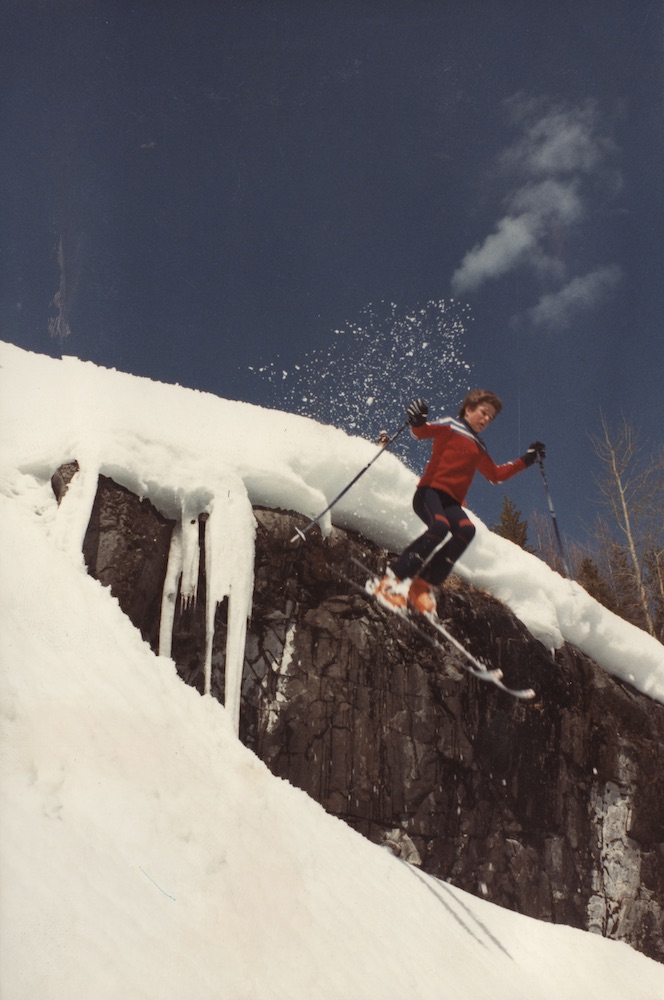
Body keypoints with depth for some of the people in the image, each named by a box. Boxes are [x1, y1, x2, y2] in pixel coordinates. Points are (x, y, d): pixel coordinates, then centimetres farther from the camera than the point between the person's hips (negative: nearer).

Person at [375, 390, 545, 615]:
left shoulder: (479, 448, 30)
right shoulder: (450, 426, 11)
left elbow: (496, 474, 39)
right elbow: (423, 432, -6)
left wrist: (526, 460, 34)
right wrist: (418, 422, -29)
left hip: (451, 502, 6)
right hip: (430, 490, -6)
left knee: (466, 530, -27)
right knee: (440, 527, -35)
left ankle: (423, 586, -25)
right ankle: (392, 579, -27)